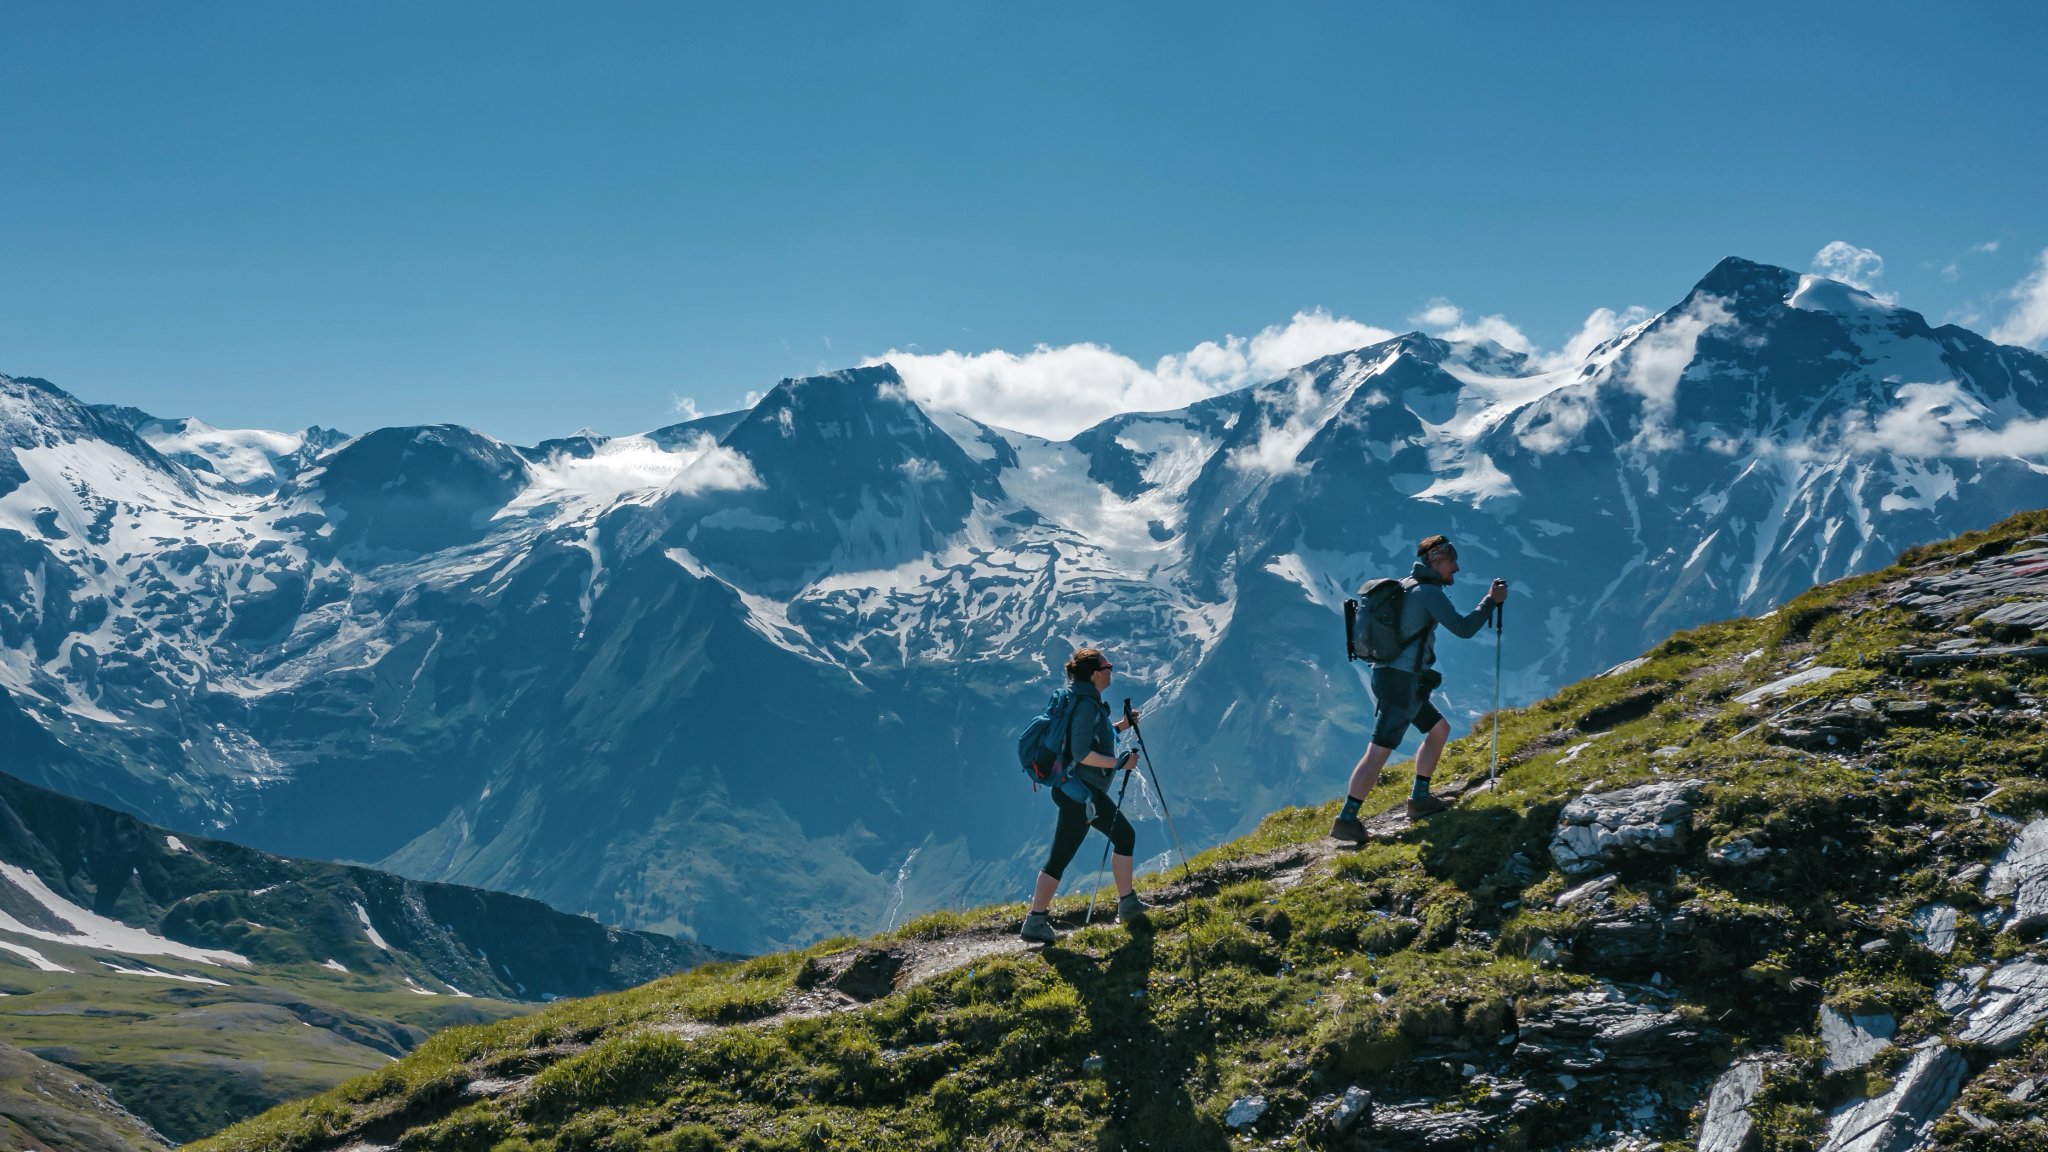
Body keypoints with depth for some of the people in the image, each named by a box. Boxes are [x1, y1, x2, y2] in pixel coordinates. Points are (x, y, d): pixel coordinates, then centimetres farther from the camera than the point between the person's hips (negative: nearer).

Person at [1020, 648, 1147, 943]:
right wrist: (1118, 762, -18)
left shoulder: (1086, 700, 12)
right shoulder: (1087, 705, -19)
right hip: (1079, 791, -11)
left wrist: (1121, 726, 16)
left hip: (1088, 791, 11)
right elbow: (1082, 753, -25)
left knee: (1124, 835, 15)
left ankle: (1127, 905, 19)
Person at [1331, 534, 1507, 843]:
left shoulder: (1404, 586, 15)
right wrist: (1491, 600, -8)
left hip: (1390, 677, 10)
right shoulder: (1428, 592, -14)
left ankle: (1420, 799, 25)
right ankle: (1346, 820, -10)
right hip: (1401, 682, -10)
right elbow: (1463, 629, -19)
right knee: (1379, 751, -10)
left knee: (1439, 729, 21)